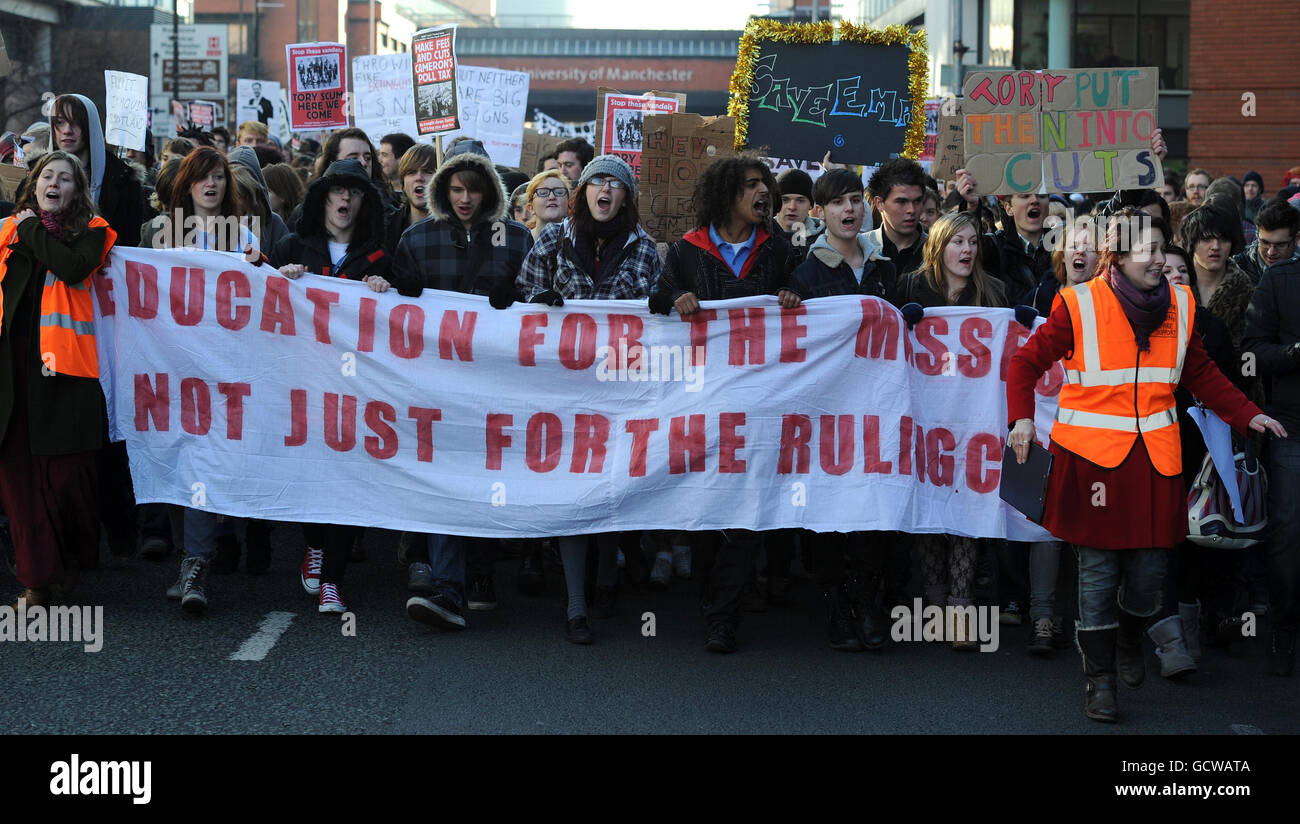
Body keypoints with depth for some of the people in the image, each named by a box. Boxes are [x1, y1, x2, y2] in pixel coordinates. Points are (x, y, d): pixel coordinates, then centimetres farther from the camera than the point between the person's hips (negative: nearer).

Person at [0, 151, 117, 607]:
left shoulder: (90, 231, 8)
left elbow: (73, 268, -13)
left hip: (62, 364, -3)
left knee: (63, 472, -6)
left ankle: (75, 559, 19)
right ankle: (37, 580, 5)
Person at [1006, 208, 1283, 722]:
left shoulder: (1179, 305, 7)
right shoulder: (1079, 306, -7)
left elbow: (1200, 373, 18)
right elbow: (1027, 362, -1)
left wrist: (1246, 414, 9)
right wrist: (1022, 418, -17)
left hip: (1156, 458, 4)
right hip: (1094, 455, -4)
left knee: (1149, 566, 7)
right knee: (1098, 569, -1)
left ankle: (1128, 644, 37)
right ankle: (1099, 677, 12)